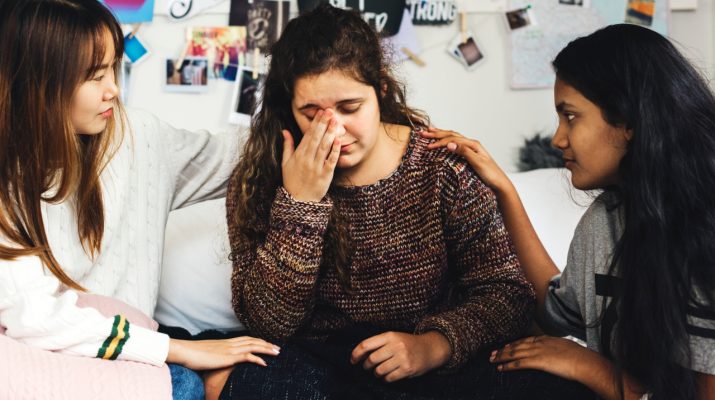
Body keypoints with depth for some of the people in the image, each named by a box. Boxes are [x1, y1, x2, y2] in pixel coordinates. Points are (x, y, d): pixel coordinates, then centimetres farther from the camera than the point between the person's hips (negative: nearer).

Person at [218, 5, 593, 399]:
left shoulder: (443, 166, -6)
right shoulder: (257, 182, -5)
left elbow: (506, 290, -4)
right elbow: (268, 324, -10)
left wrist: (437, 344, -23)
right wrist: (298, 204, -20)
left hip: (431, 368, 1)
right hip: (314, 364, 0)